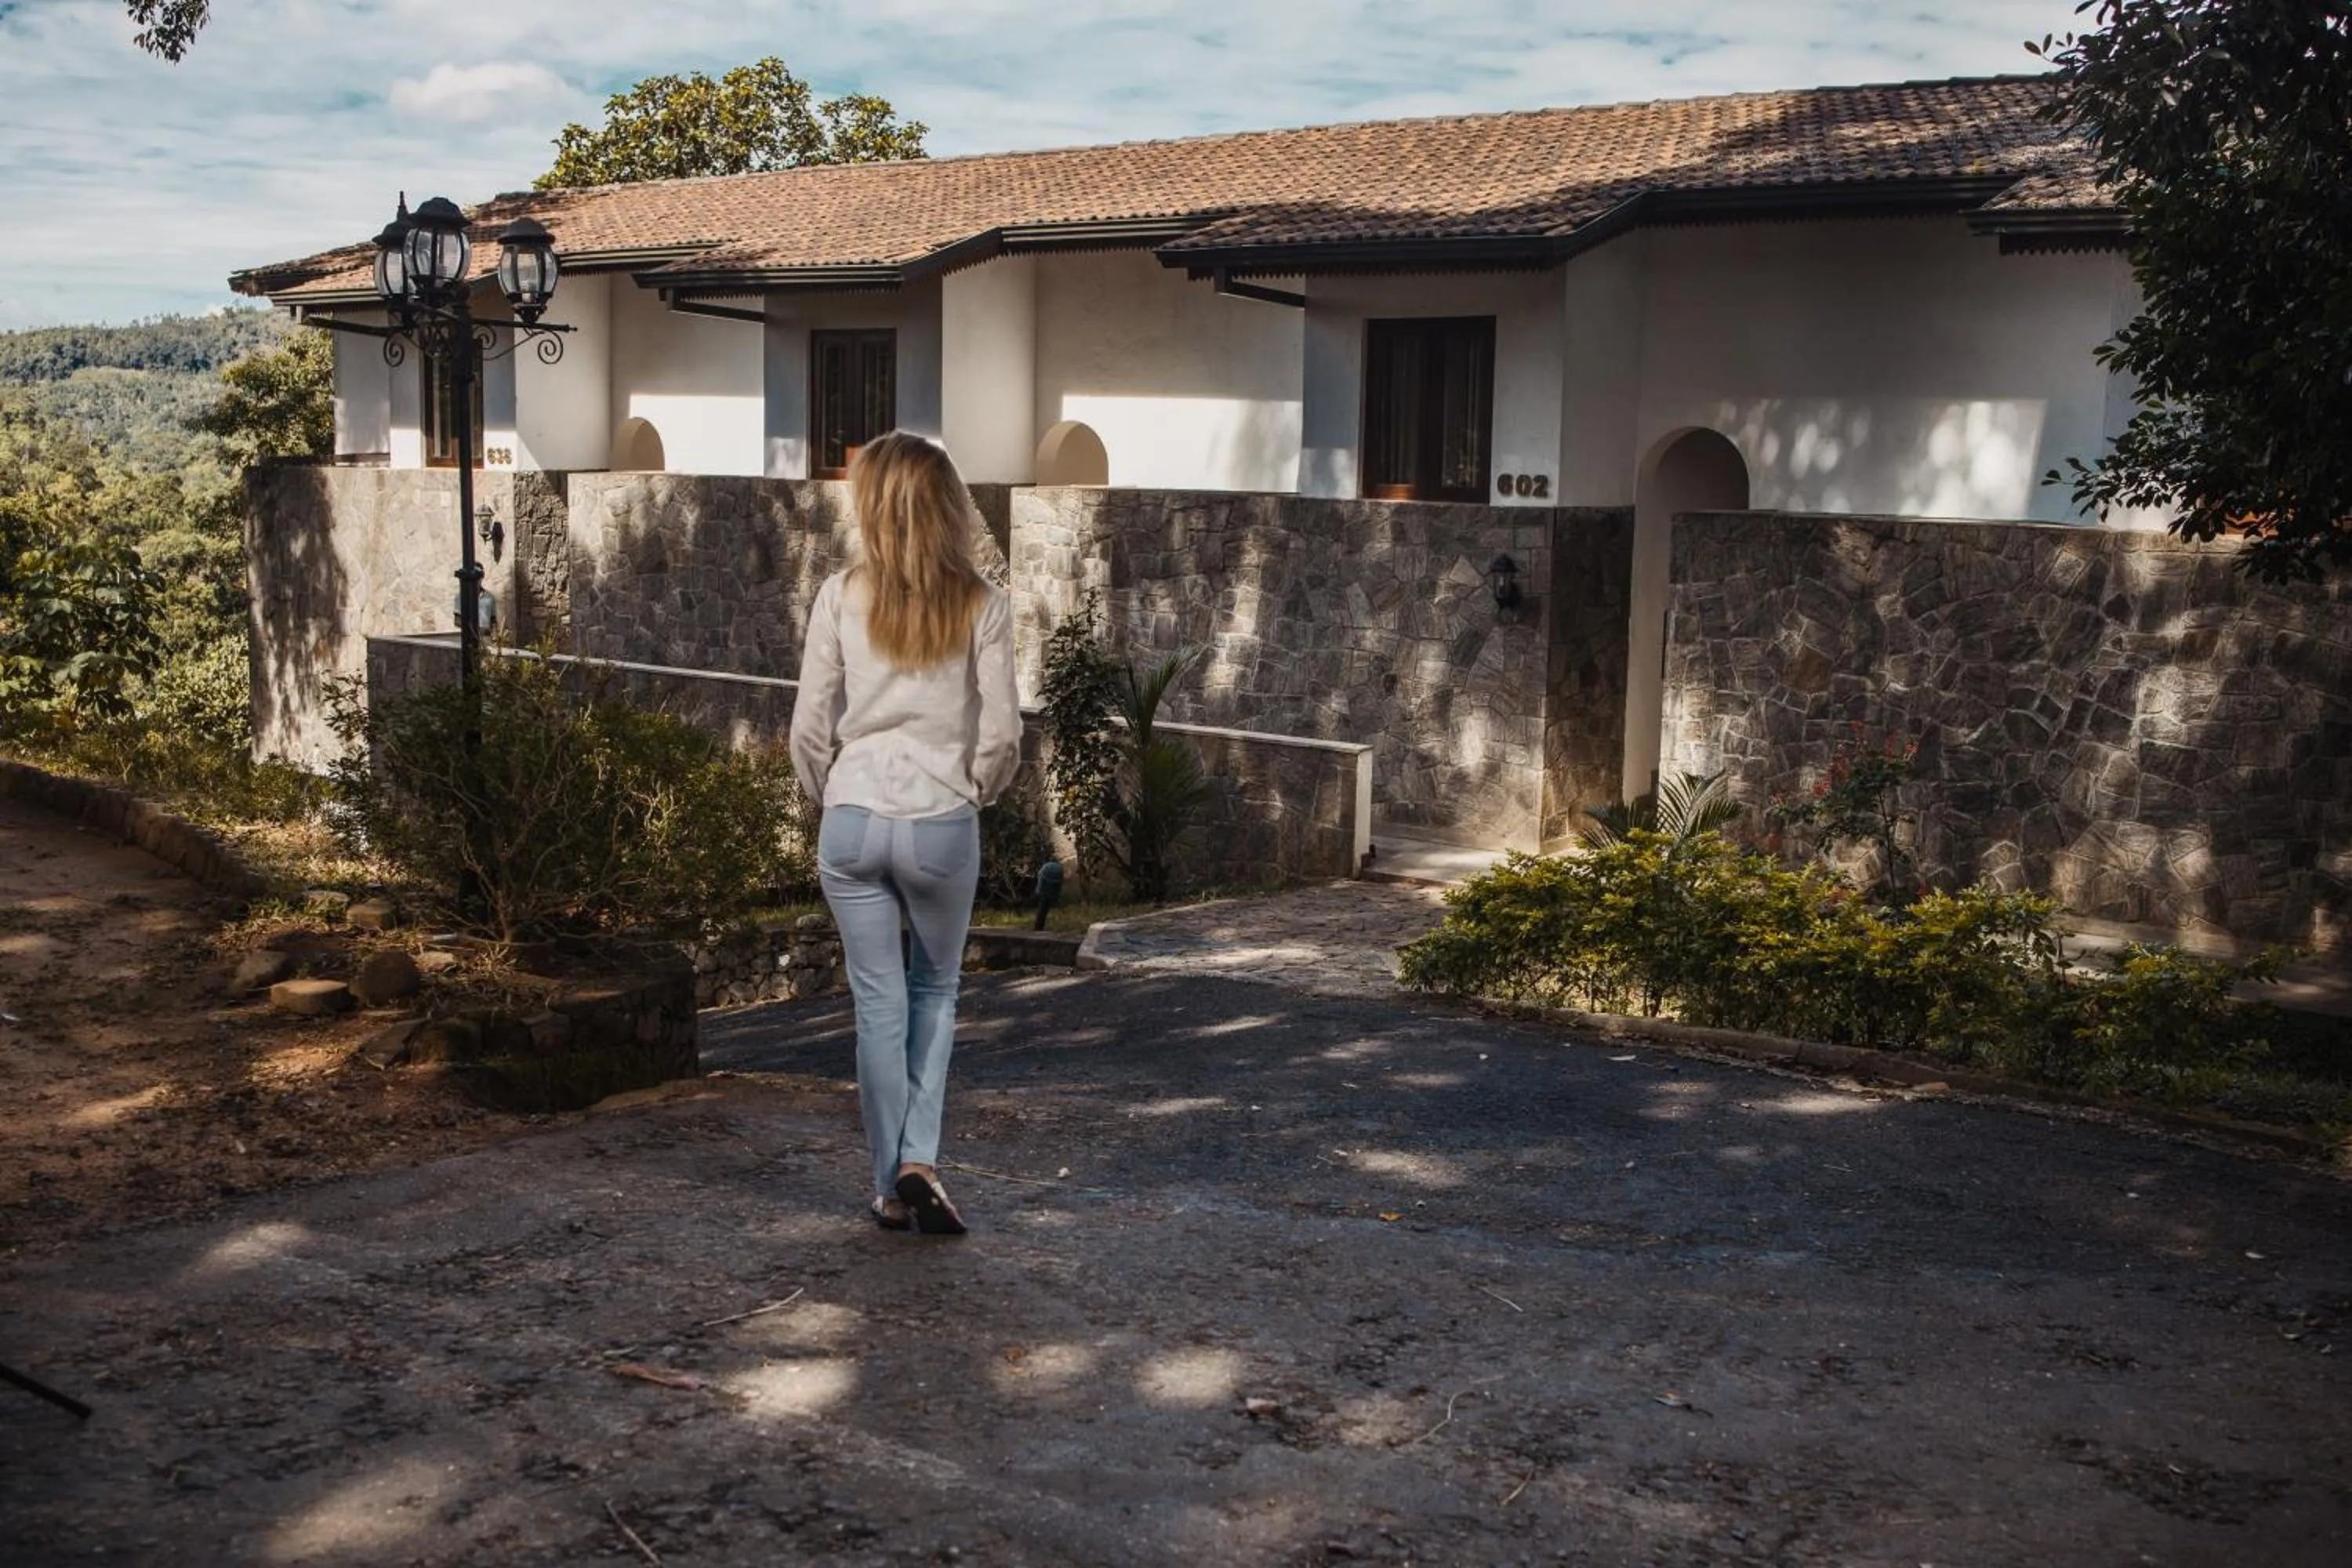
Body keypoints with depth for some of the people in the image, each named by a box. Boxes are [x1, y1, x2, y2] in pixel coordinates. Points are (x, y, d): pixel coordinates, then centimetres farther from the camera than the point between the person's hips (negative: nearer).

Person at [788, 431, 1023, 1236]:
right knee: (935, 991, 20)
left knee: (879, 1002, 10)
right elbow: (1001, 732, -5)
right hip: (943, 825, 0)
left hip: (853, 822, 0)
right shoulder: (981, 604, -5)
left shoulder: (841, 596, -3)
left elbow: (810, 726, -3)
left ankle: (892, 1186, 17)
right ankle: (919, 1161, 8)